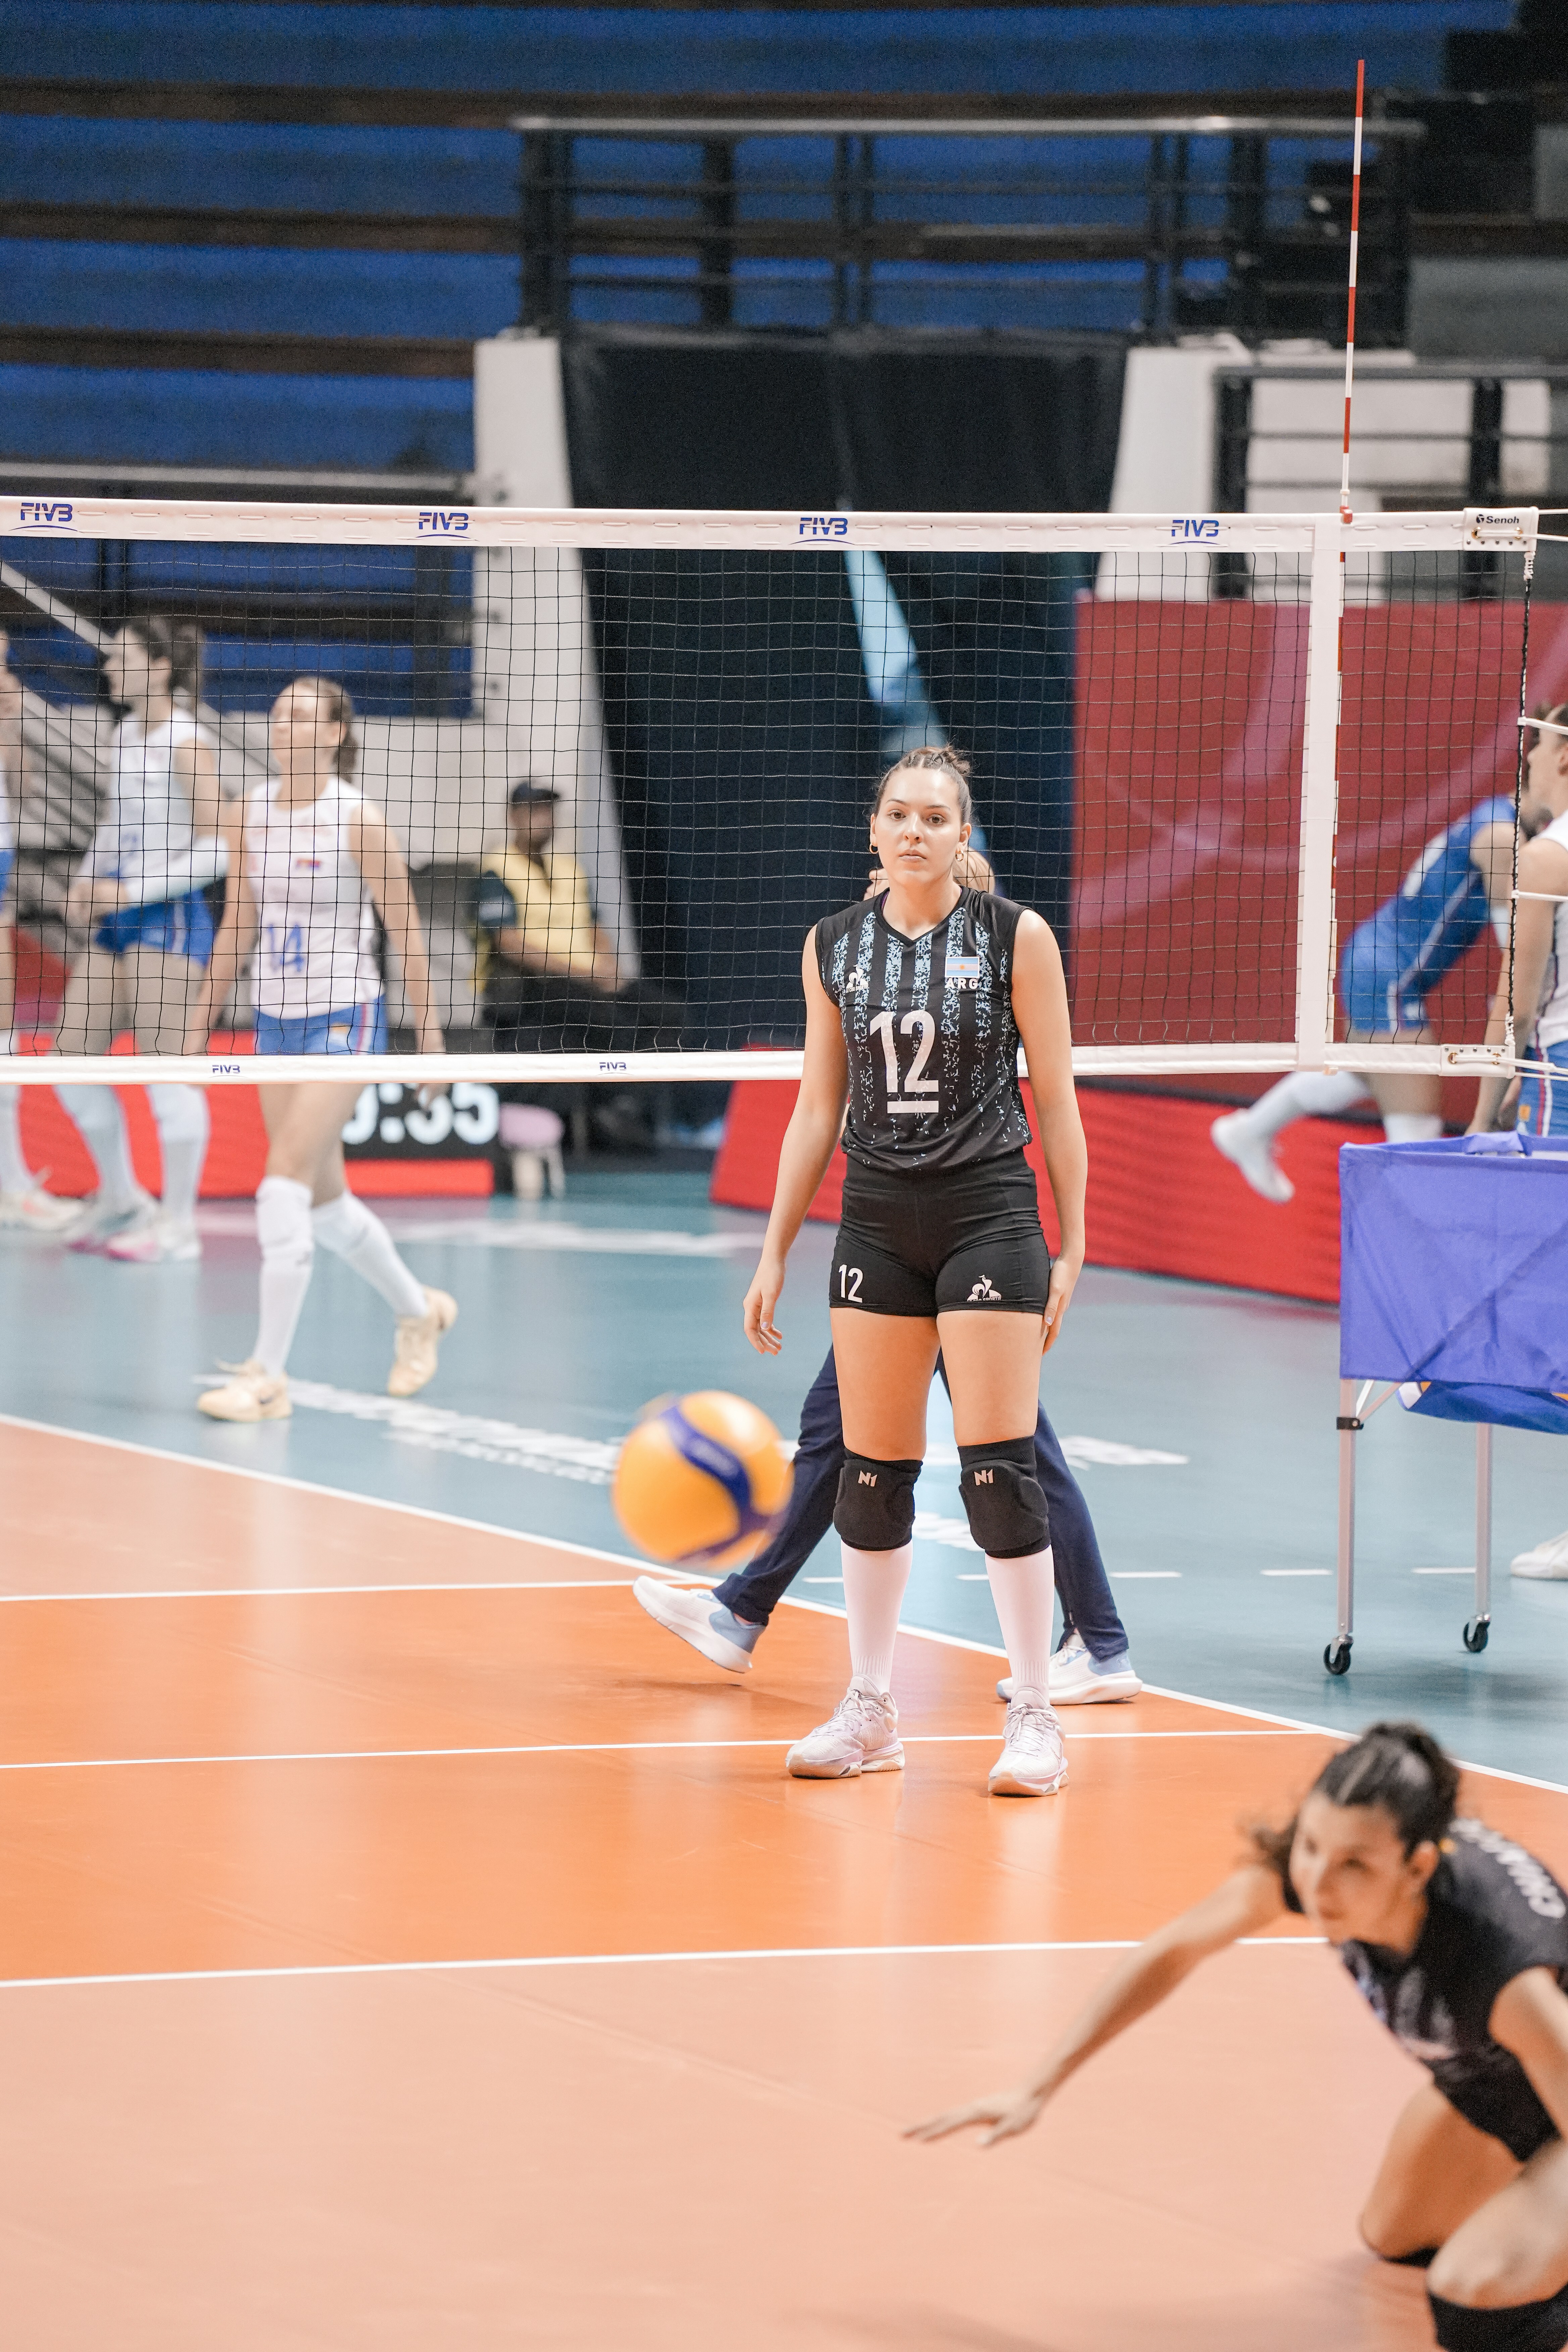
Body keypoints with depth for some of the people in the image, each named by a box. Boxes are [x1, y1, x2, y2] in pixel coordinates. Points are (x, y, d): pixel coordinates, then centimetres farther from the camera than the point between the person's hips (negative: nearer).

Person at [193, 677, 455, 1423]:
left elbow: (406, 931, -8)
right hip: (275, 1020, 7)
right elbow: (238, 926, 12)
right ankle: (419, 1311, 39)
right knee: (323, 1198, 15)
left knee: (284, 1188, -15)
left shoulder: (358, 820, -13)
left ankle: (267, 1377, -13)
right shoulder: (248, 815, 3)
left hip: (344, 1020, -7)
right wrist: (203, 1022, 13)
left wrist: (430, 1036, -6)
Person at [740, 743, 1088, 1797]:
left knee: (999, 1468, -9)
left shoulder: (1016, 938, -3)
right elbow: (818, 1110, 12)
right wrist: (776, 1252, 9)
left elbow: (1056, 1102, -1)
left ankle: (1036, 1719, -2)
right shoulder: (835, 948, 7)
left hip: (989, 1212, -4)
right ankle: (870, 1712, 15)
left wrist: (1072, 1246, -4)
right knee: (872, 1471, 5)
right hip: (877, 1223, 4)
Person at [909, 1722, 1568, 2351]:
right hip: (1477, 2084, 6)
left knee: (1479, 2297, -27)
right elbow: (1173, 1951, -11)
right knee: (1393, 2239, 26)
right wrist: (1036, 2091, -8)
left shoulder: (1503, 1969, -46)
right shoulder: (1297, 1867, -29)